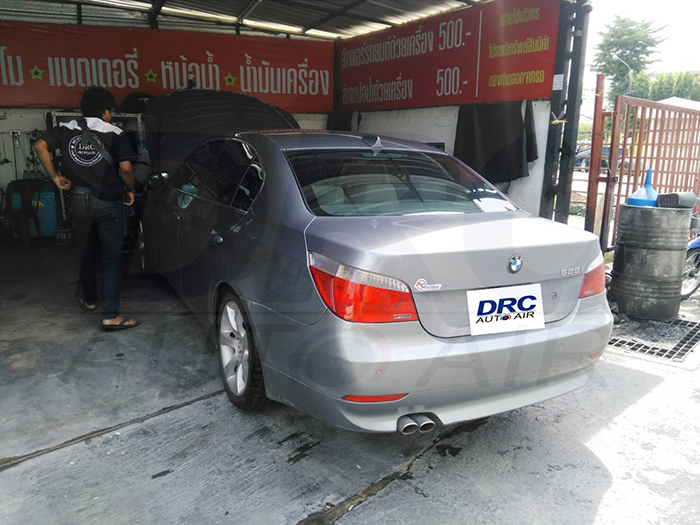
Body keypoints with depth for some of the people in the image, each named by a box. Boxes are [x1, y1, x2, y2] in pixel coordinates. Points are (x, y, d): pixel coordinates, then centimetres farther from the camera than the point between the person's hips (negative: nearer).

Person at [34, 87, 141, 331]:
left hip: (80, 199, 4)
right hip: (109, 202, -4)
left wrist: (55, 177, 5)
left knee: (87, 254, 21)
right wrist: (130, 190, -1)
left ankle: (89, 300, 38)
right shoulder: (114, 134, -8)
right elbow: (125, 167, -18)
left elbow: (40, 145, -2)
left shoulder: (67, 130, 5)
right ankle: (110, 316, -5)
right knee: (111, 259, -1)